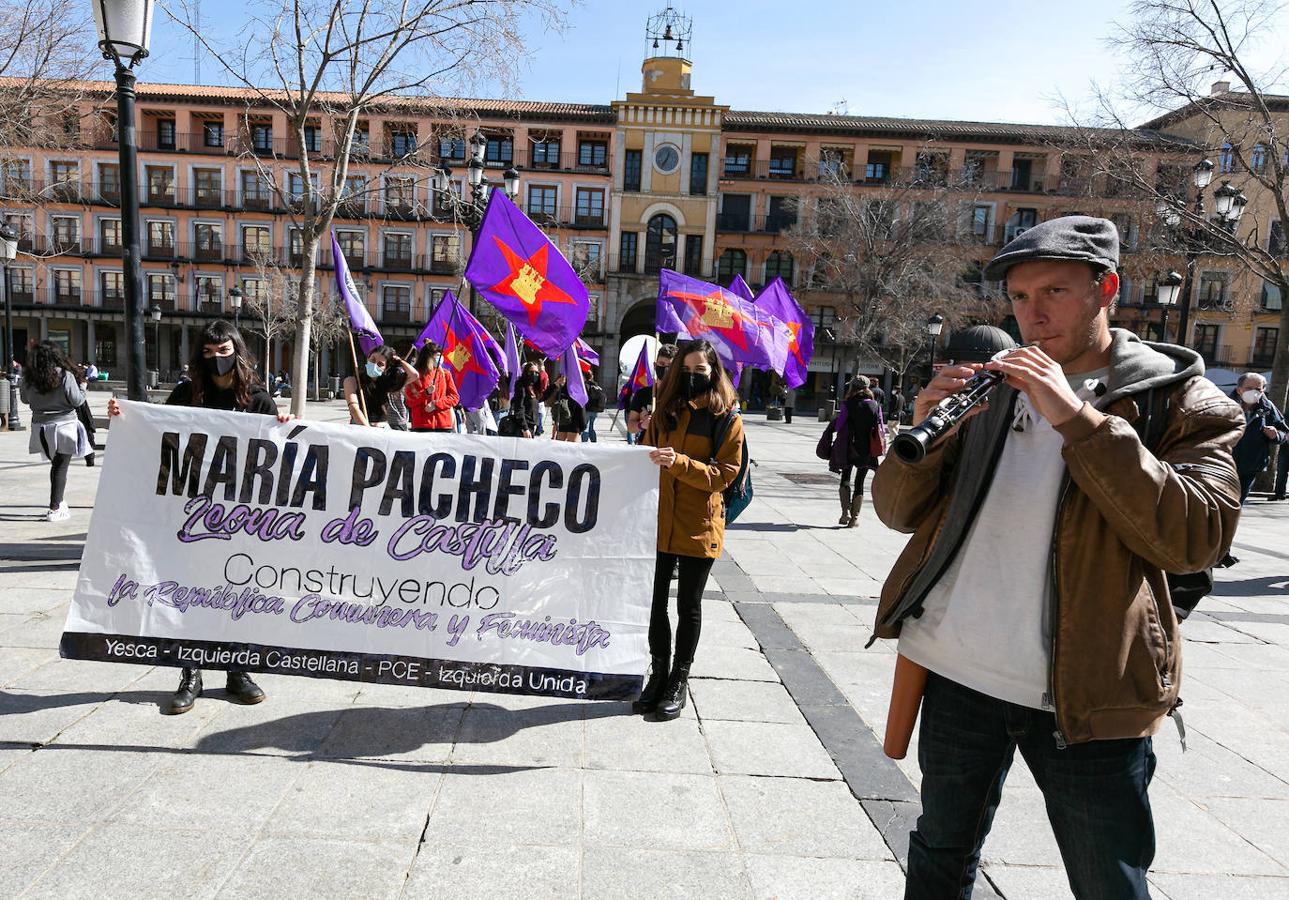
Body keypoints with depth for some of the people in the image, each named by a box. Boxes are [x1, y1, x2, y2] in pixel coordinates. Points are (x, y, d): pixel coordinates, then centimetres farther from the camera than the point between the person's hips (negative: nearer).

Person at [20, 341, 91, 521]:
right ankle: (54, 509, 0)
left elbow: (25, 399, 12)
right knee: (61, 467, 0)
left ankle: (59, 502, 24)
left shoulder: (28, 378, -2)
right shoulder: (65, 376, -14)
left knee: (56, 464, 18)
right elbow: (77, 401, -9)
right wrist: (82, 387, 8)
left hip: (40, 427, 4)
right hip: (64, 425, -4)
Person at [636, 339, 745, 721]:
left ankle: (679, 680, 23)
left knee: (688, 606, 8)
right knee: (655, 601, 8)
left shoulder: (727, 418, -4)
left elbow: (725, 474, -11)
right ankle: (659, 674, 24)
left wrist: (680, 462, -23)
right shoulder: (665, 412, 9)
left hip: (699, 526, -3)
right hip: (658, 522, 4)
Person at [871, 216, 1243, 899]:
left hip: (1086, 693, -3)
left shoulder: (1183, 402, -1)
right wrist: (924, 430, -14)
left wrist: (1076, 417, -23)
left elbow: (1196, 539, -19)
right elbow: (898, 511, 6)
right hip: (958, 670, 3)